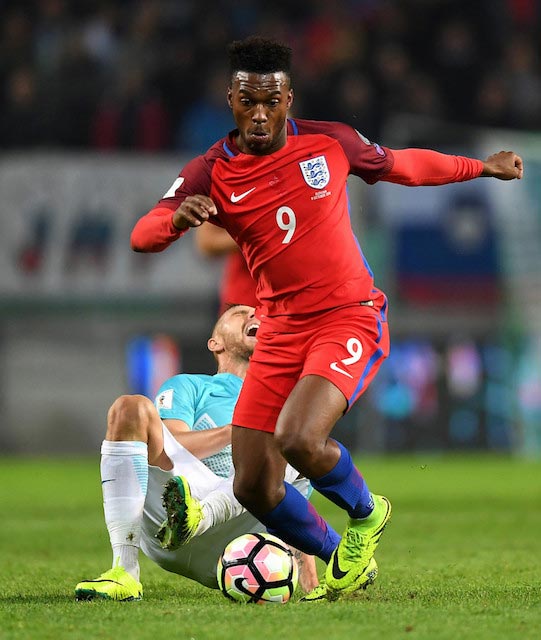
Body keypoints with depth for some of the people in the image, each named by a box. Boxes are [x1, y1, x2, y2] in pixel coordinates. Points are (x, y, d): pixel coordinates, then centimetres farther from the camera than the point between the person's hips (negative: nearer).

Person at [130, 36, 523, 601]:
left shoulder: (330, 142, -2)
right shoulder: (212, 173, -4)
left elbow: (403, 165, 17)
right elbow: (141, 236, -17)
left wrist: (483, 167, 25)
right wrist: (177, 219, -40)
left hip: (350, 319, -3)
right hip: (280, 330, 3)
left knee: (298, 439, -28)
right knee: (254, 488, -3)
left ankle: (366, 513, 5)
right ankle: (341, 561, 24)